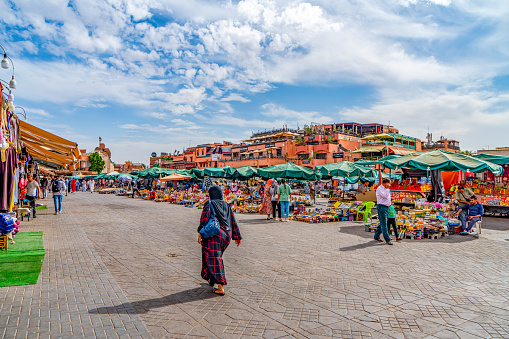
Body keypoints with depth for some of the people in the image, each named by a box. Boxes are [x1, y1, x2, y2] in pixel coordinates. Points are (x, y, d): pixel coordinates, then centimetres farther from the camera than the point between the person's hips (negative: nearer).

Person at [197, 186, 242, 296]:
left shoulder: (209, 205, -3)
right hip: (226, 235, 7)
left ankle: (221, 288, -5)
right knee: (216, 257, 25)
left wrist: (200, 234, -12)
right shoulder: (227, 206, 13)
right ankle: (211, 279, 42)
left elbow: (204, 221, -13)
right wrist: (237, 237, 16)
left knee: (215, 260, -2)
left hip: (213, 234, -6)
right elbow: (233, 222, 13)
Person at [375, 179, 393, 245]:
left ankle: (376, 236, 23)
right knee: (384, 224, -8)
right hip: (381, 207, -9)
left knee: (382, 223, 13)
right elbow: (385, 196, -23)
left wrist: (390, 203, 12)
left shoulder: (386, 189, 17)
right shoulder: (379, 189, -12)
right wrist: (387, 188, -14)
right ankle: (387, 239, -9)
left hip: (386, 207, 9)